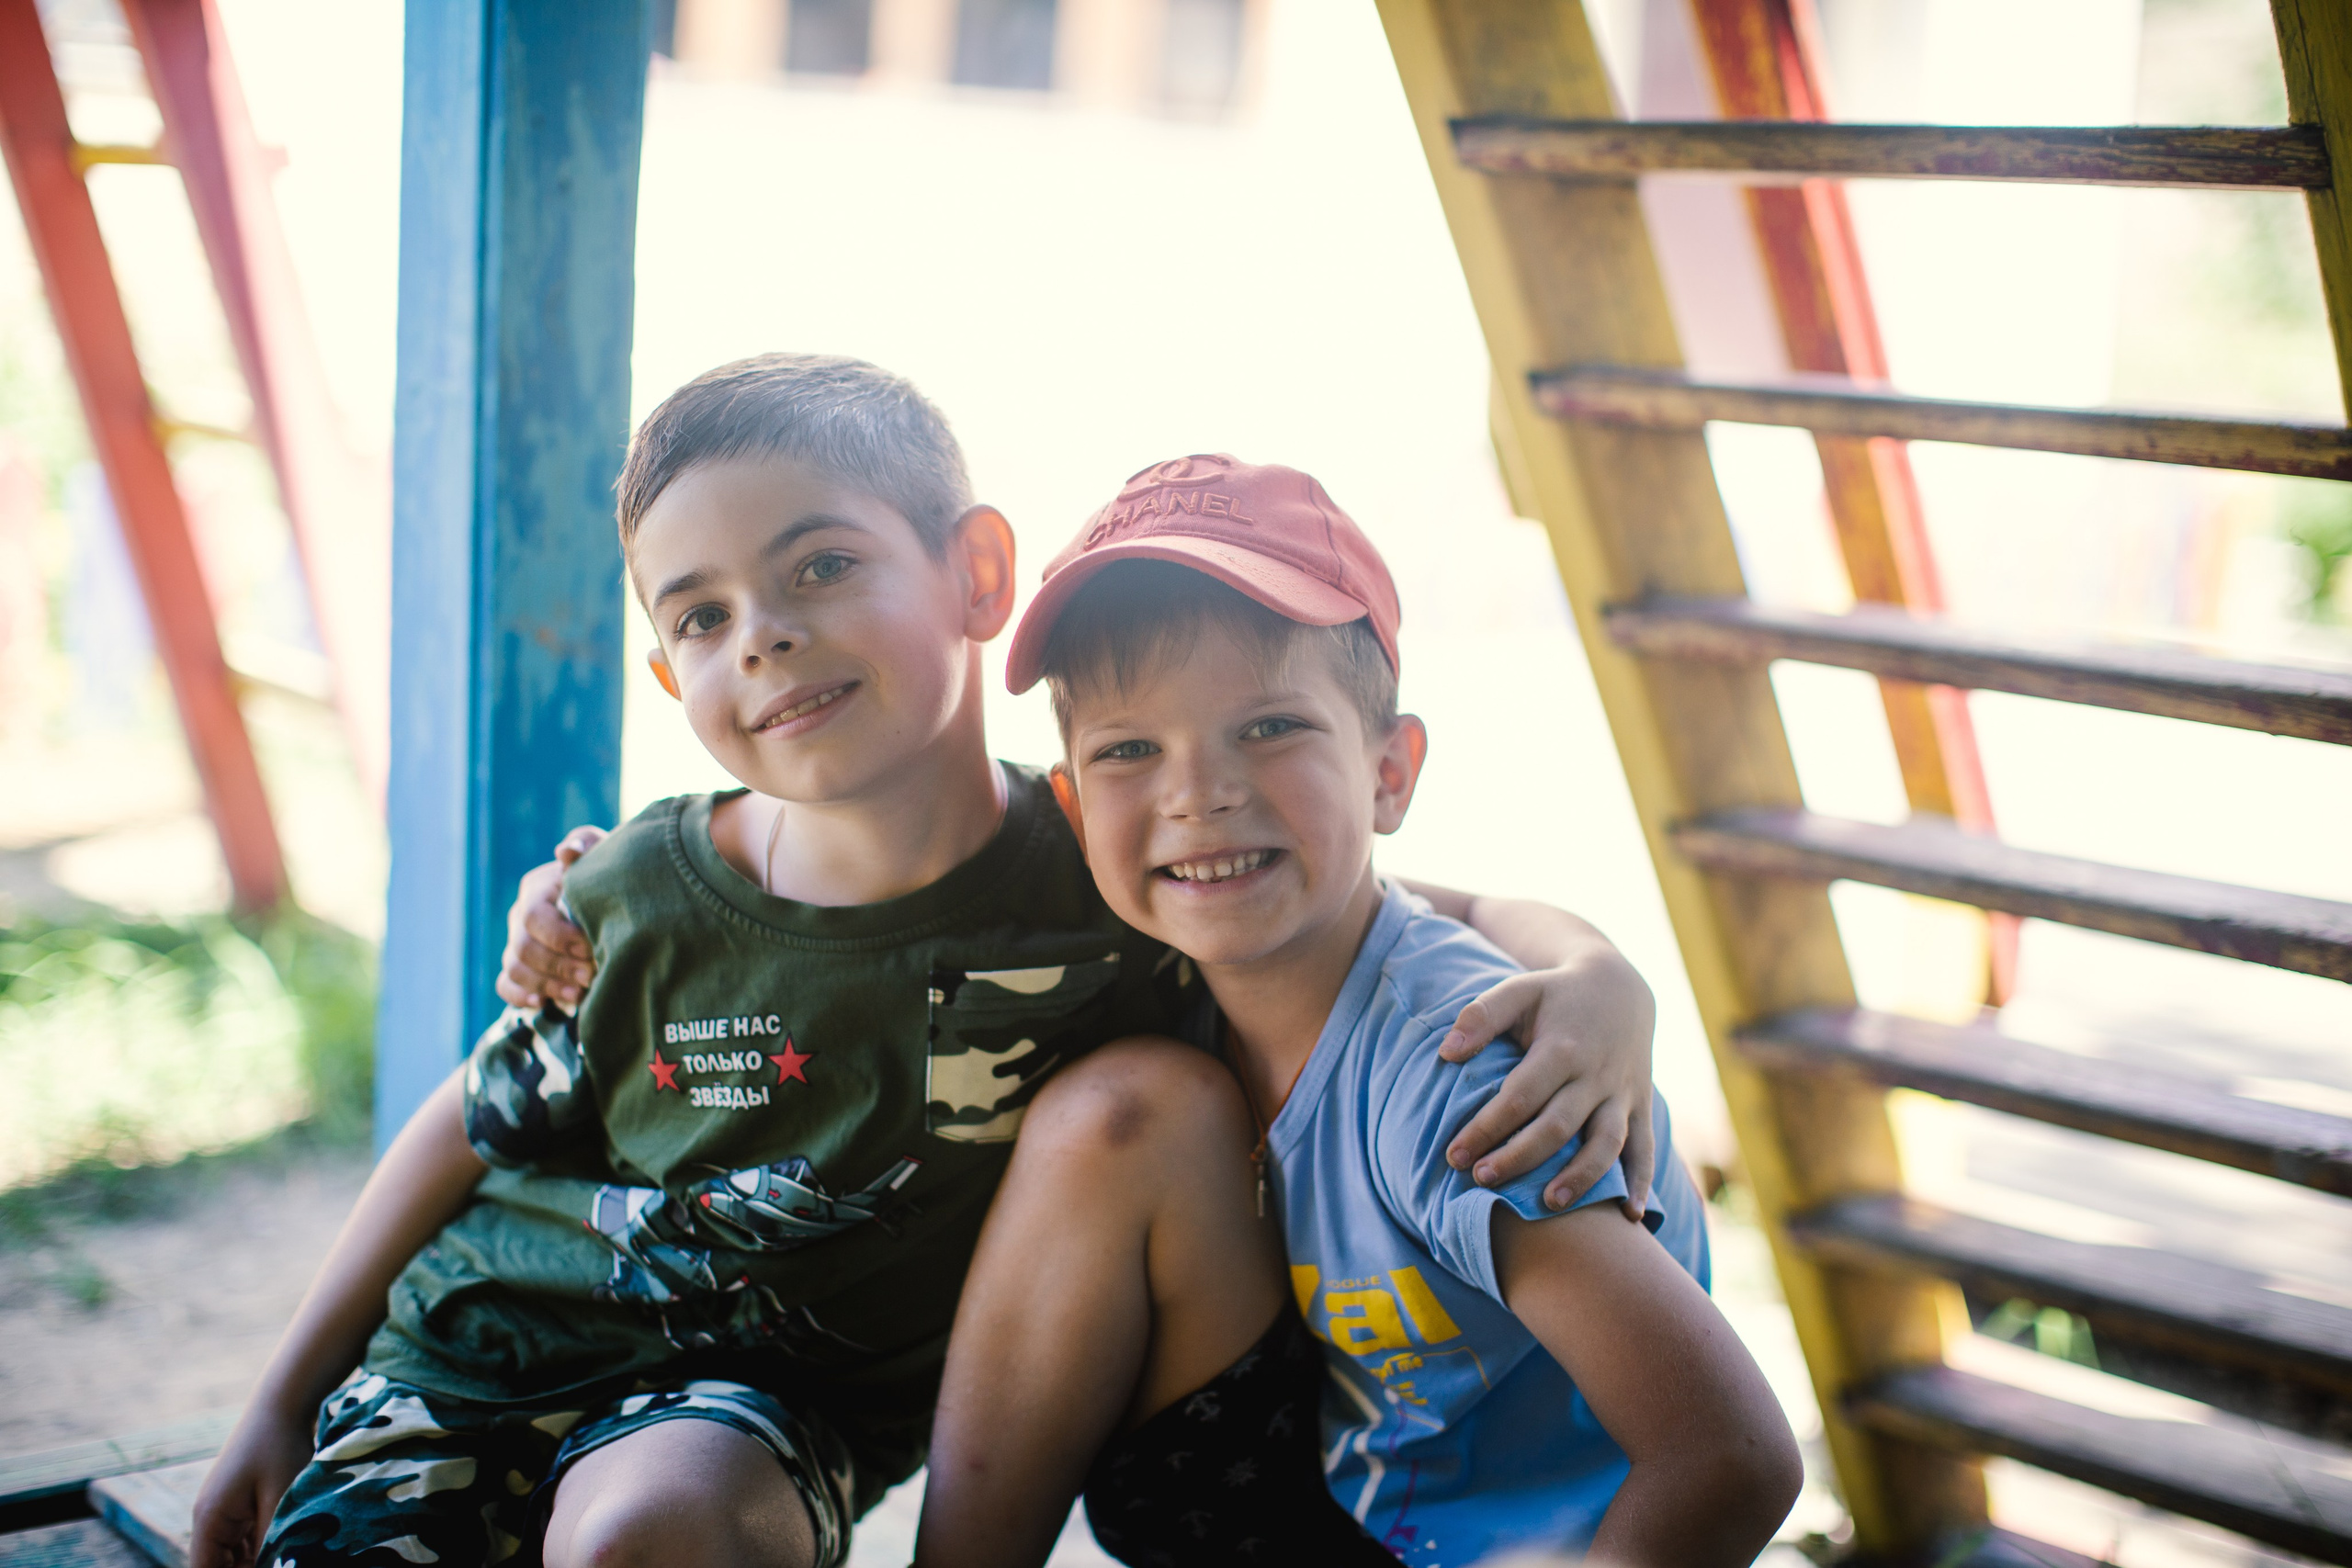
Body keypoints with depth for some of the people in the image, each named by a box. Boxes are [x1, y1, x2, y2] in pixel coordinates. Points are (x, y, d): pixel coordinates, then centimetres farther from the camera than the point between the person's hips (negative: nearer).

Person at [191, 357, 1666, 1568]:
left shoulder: (1122, 877, -17)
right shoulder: (642, 902, -13)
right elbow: (476, 1130, 3)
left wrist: (1598, 975, -31)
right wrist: (279, 1408, 8)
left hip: (775, 1389, -2)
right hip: (483, 1338, 2)